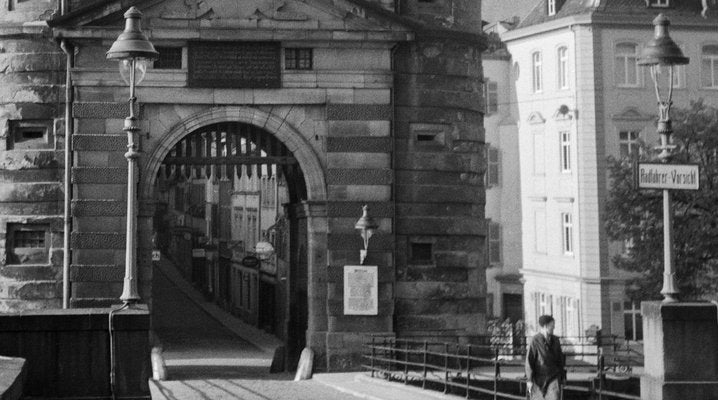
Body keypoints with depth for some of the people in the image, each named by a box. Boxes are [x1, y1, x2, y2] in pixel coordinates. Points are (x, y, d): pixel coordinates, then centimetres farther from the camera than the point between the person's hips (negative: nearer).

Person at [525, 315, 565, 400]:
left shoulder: (555, 340, 2)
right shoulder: (535, 340, -12)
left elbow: (560, 359, 12)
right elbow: (529, 360, -11)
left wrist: (562, 376, 16)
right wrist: (529, 380, -13)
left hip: (553, 377, 3)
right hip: (539, 377, -3)